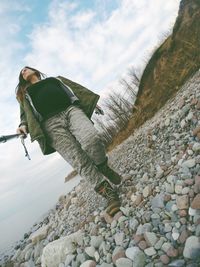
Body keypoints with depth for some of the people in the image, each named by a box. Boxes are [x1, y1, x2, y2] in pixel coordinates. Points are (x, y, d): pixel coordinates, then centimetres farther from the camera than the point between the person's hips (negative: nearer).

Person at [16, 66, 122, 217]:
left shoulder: (56, 79, 35)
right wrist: (24, 125, -5)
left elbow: (77, 88, 27)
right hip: (51, 123, -1)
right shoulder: (24, 93, 32)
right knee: (79, 162, -18)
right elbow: (25, 112, 17)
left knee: (91, 139, -30)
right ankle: (110, 195, -11)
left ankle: (104, 168, -2)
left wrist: (92, 101, 13)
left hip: (70, 109, 1)